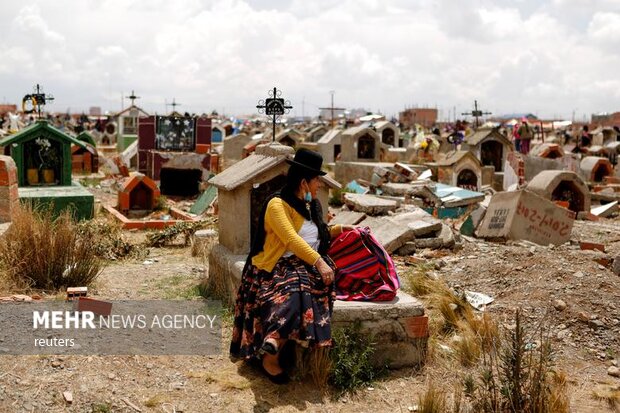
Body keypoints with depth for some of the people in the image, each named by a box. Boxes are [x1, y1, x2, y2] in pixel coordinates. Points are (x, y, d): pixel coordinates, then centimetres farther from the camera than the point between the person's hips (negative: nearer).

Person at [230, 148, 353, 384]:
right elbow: (292, 239, -18)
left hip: (309, 266, 6)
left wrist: (338, 230, 19)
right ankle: (270, 352, -44)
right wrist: (319, 263, -27)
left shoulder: (312, 205, 21)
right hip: (282, 265, -6)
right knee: (297, 290, -37)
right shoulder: (277, 204, -5)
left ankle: (270, 346, -39)